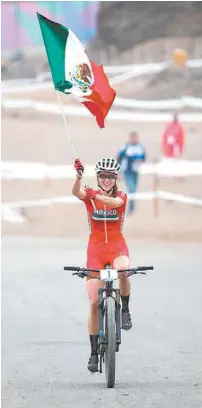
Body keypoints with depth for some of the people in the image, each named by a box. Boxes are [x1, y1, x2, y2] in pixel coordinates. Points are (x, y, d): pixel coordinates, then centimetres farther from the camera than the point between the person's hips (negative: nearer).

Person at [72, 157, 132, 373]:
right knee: (94, 303, -4)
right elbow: (76, 192, -23)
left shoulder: (121, 197, 0)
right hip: (95, 249, 1)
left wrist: (96, 196, -44)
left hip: (117, 247, -1)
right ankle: (94, 353, 7)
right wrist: (79, 175, -44)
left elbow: (115, 203, -25)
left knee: (122, 271, -38)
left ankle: (125, 310, -12)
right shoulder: (89, 195, 2)